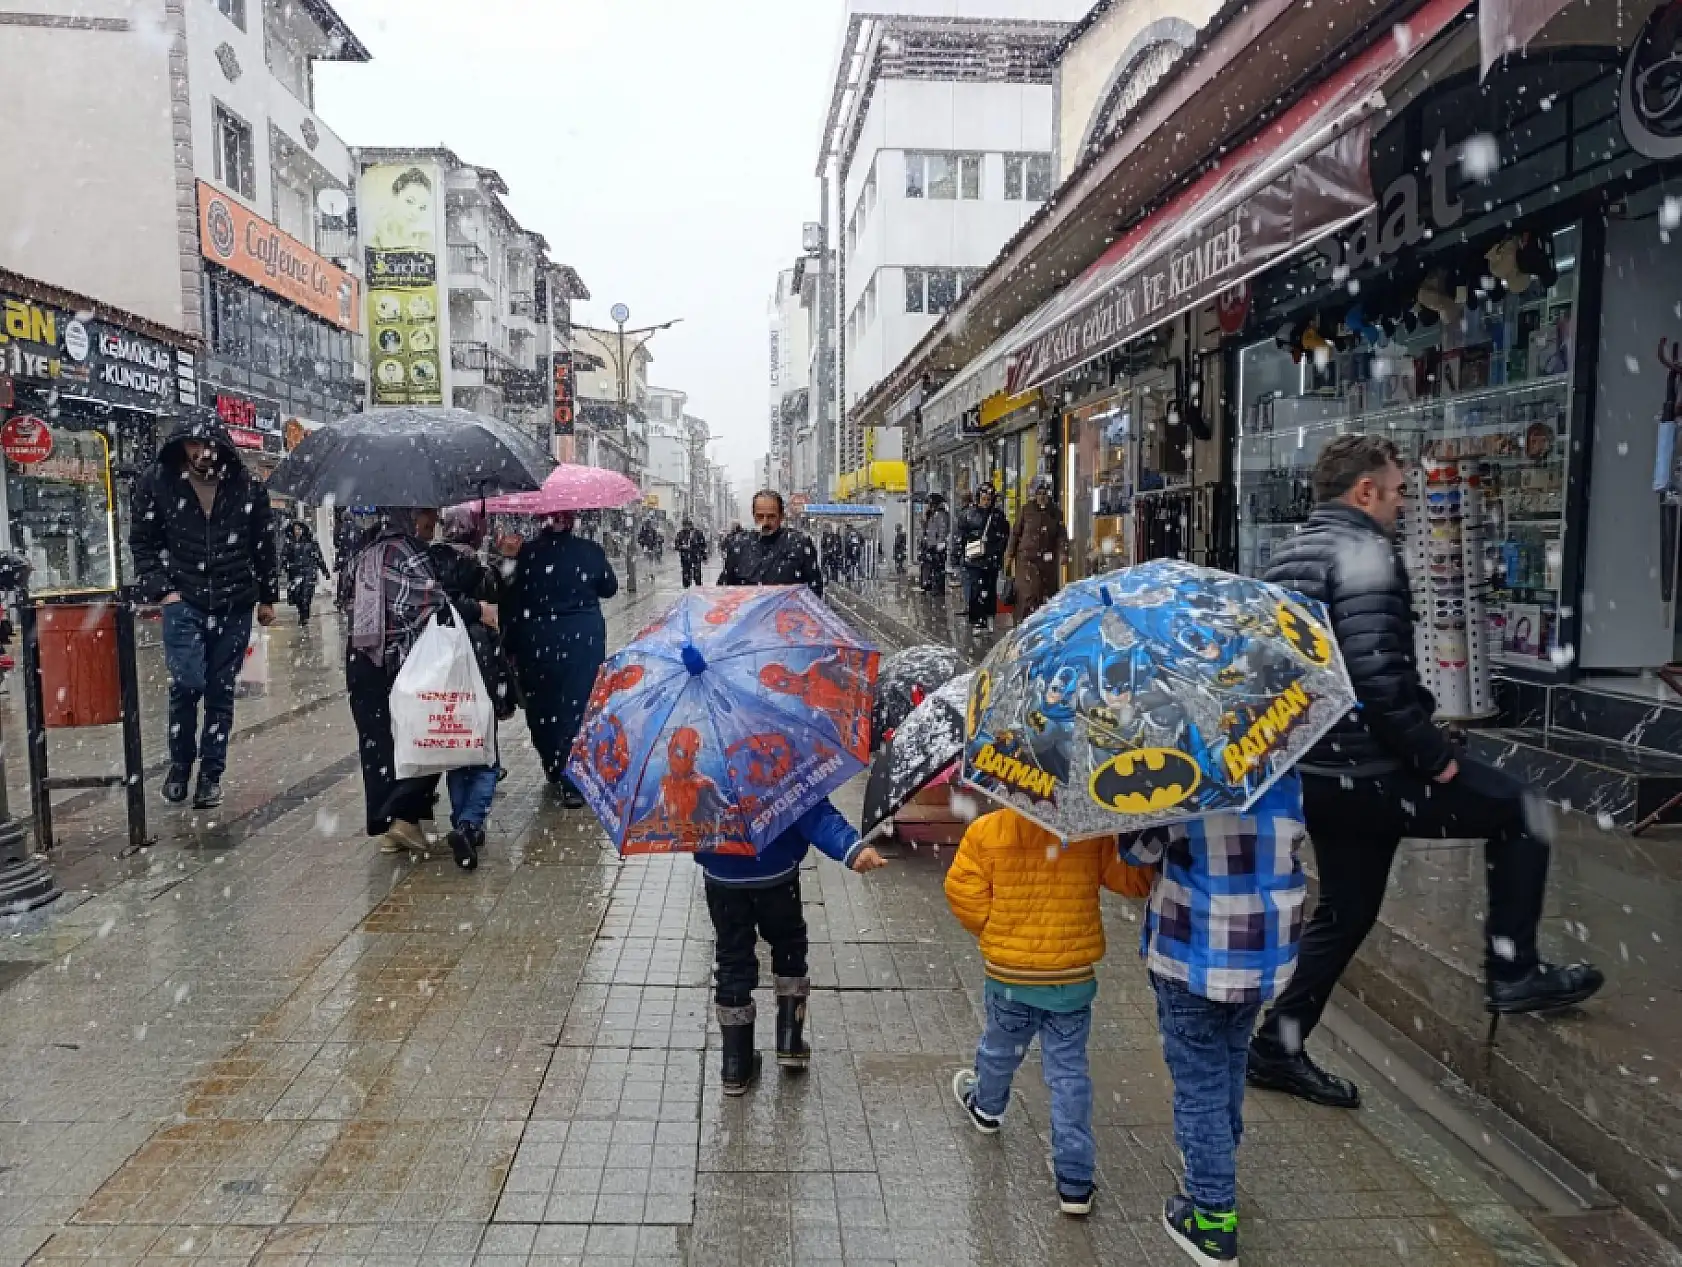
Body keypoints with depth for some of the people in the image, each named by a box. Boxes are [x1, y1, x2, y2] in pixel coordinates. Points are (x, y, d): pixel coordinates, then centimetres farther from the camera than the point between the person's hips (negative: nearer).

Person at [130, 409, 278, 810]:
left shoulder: (246, 485, 1)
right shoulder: (157, 482, -2)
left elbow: (264, 544, 8)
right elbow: (142, 542, 4)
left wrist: (268, 597, 10)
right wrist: (161, 589, -6)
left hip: (235, 605, 1)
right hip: (183, 601, -1)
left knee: (220, 691, 6)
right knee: (187, 683, -12)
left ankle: (211, 774, 18)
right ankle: (180, 762, 13)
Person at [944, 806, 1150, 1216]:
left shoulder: (986, 830, -14)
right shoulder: (1093, 833, -13)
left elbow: (963, 892, -11)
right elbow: (1133, 879, -10)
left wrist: (997, 932, 3)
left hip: (1009, 974, 0)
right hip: (1073, 978, 0)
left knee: (1000, 1047, 26)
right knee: (1069, 1071, 10)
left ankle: (987, 1107, 56)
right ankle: (1075, 1182, 12)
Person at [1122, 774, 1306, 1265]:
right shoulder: (1287, 777, -2)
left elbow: (1138, 848, -13)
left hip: (1196, 958, -6)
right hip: (1268, 953, 6)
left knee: (1199, 1083, 7)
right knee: (1231, 1063, 27)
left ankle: (1214, 1217, 13)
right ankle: (1218, 1163, 47)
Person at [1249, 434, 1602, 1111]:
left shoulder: (1287, 556, 13)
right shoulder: (1364, 554, -16)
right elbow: (1377, 676, -26)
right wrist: (1435, 755, -16)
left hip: (1316, 771, 9)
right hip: (1370, 772, -9)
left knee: (1345, 911, 20)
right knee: (1518, 809, 11)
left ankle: (1277, 1046, 24)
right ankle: (1512, 972, 17)